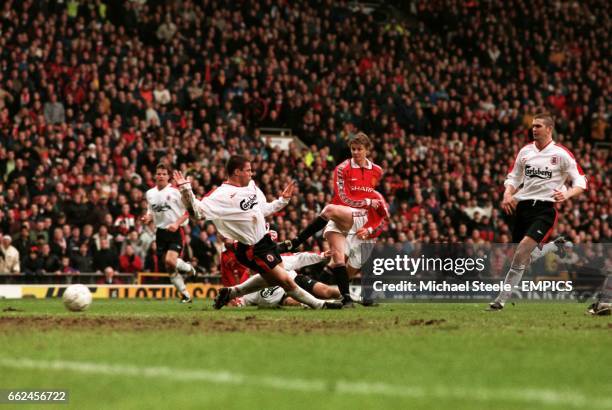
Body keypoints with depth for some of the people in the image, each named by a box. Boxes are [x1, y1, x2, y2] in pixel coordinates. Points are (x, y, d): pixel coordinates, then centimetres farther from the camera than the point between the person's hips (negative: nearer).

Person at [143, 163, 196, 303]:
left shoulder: (175, 191, -6)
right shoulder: (150, 193, 9)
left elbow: (187, 211, -4)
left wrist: (177, 223, -18)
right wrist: (148, 218, -1)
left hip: (175, 231, -5)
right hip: (160, 232, 5)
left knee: (170, 261, -24)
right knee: (169, 268, 4)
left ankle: (188, 268, 9)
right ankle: (185, 295, 15)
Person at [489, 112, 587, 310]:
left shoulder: (561, 154, -3)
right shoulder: (525, 151, 11)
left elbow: (581, 181, -1)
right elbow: (513, 177, 20)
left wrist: (567, 194, -22)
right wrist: (508, 194, -1)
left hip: (545, 207, -6)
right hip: (523, 205, 6)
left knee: (525, 246, -22)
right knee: (521, 254, 6)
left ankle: (502, 299, -25)